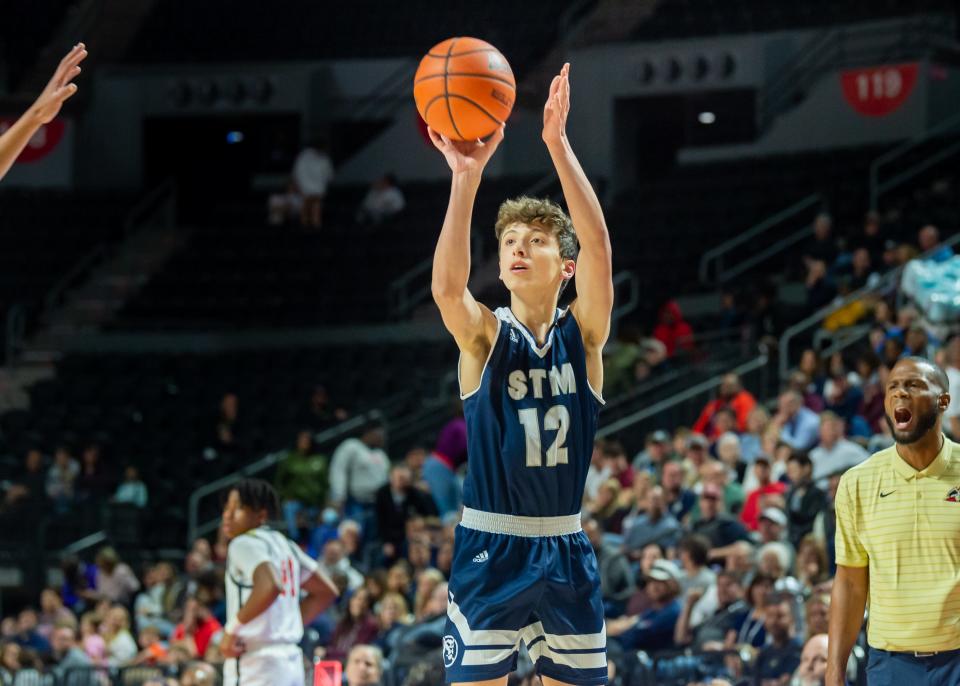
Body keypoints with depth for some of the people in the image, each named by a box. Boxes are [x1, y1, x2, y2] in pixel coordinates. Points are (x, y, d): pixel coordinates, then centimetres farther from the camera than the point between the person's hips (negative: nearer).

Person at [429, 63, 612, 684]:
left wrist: (558, 144, -26)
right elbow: (447, 286, -25)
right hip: (490, 551, -2)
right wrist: (467, 177, -36)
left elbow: (599, 246, -15)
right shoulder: (483, 335, -3)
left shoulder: (583, 334, 1)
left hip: (566, 553, 2)